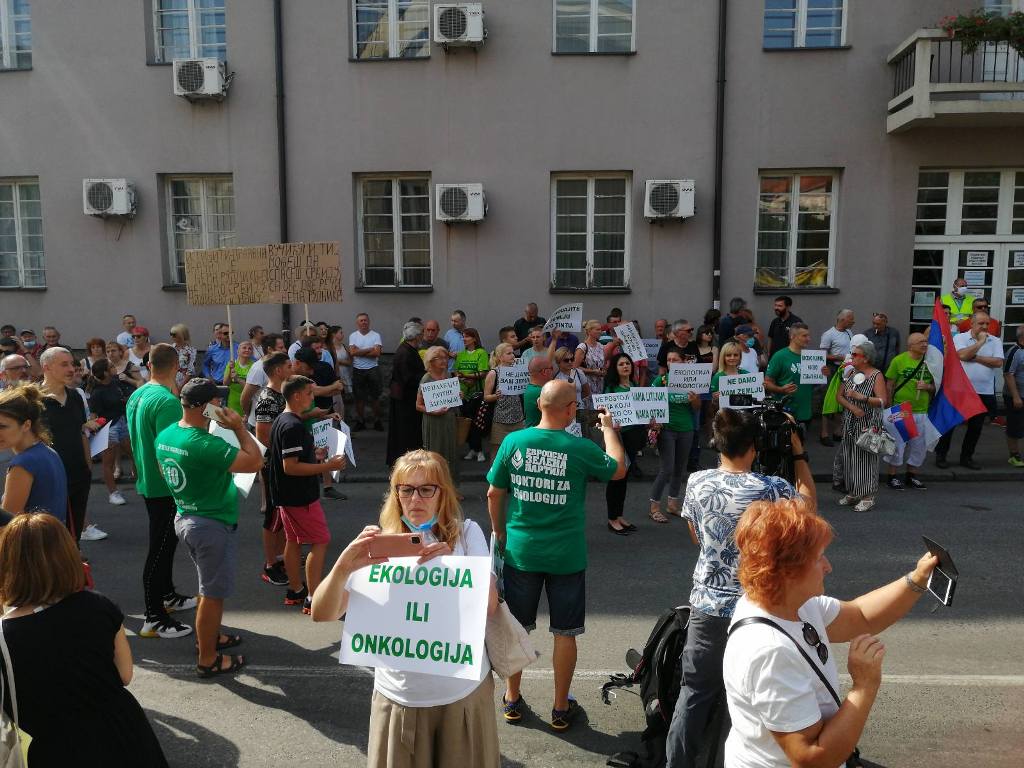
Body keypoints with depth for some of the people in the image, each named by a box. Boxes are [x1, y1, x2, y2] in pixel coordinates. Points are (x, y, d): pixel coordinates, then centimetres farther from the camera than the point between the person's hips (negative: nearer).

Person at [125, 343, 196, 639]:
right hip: (166, 487, -9)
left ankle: (167, 596, 39)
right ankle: (154, 619, 7)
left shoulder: (136, 396, 6)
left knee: (164, 542, 23)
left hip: (147, 482, 9)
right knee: (160, 550, -1)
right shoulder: (167, 401, -23)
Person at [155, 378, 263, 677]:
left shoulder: (165, 436, 0)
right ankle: (208, 659, 18)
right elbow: (255, 461, -25)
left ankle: (210, 637, 42)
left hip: (185, 517, 9)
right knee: (213, 593, 5)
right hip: (213, 526, -9)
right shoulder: (205, 445, -28)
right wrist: (238, 427, -16)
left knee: (210, 586, 26)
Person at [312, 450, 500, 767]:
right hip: (400, 697, 0)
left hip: (464, 691, 0)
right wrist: (343, 568, -32)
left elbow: (490, 606, -13)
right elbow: (322, 616, -12)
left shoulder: (466, 533, -5)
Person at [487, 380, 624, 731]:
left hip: (520, 551, 2)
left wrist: (499, 533, 14)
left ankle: (512, 700, 32)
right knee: (564, 633, 13)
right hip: (566, 555, -2)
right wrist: (609, 428, 21)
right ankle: (561, 708, 26)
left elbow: (494, 494, -1)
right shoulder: (581, 448, -13)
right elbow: (619, 469, 7)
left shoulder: (513, 441, -8)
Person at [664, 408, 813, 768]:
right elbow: (808, 502, 7)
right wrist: (798, 452, 10)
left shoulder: (696, 482, -5)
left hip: (706, 606, 3)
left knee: (696, 690, 14)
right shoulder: (771, 489, -16)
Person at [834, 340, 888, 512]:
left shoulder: (876, 375, -7)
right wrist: (852, 407, -9)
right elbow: (839, 396, 8)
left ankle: (868, 496, 5)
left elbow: (883, 401, -16)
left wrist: (861, 397, -25)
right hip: (850, 423, 6)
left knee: (865, 457, -4)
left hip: (868, 424, -6)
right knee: (848, 457, 8)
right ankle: (852, 493, 21)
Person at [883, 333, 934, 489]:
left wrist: (927, 386, -10)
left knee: (919, 445, 12)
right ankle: (892, 477, 15)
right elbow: (889, 385, -3)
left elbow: (935, 385, 13)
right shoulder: (899, 360, -7)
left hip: (922, 411, 4)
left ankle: (912, 476, 27)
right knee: (897, 444, 2)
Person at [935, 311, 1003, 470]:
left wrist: (975, 357, -12)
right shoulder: (960, 338, -2)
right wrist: (980, 342, -14)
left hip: (984, 392, 3)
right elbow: (963, 355, -20)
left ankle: (966, 457, 24)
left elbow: (998, 362, -9)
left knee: (976, 426, 11)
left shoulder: (995, 341, 4)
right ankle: (940, 455, 15)